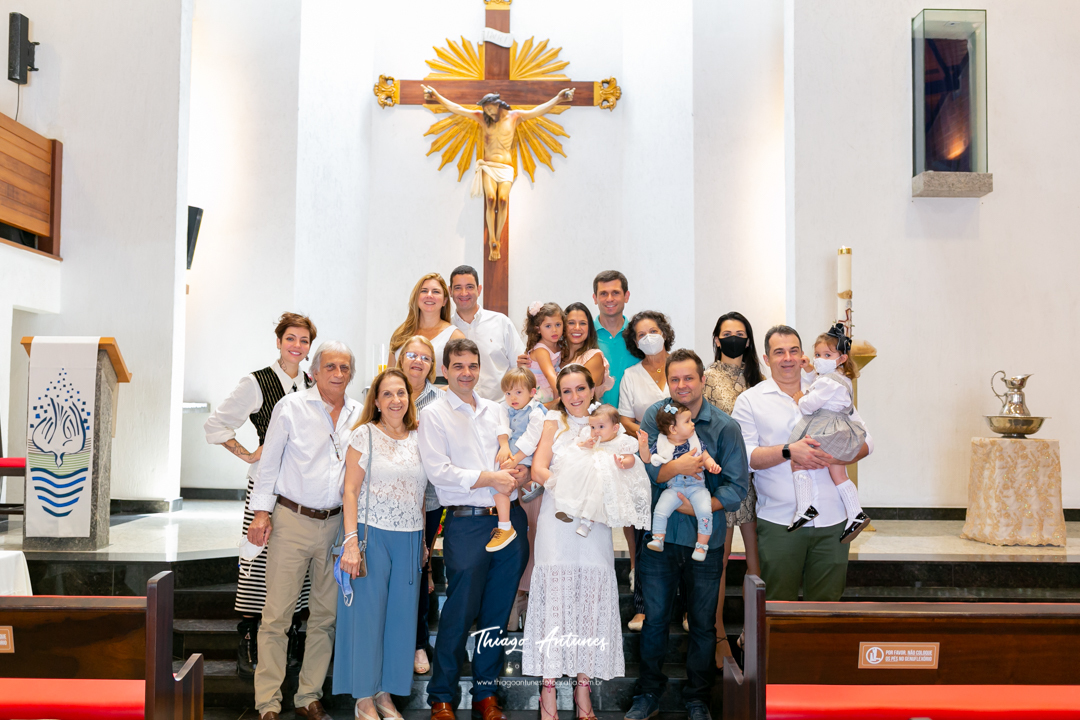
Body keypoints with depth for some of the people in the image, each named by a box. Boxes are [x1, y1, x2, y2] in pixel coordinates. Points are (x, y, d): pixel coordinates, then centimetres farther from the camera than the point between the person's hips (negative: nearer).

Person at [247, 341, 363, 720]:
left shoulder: (360, 414, 7)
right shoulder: (291, 407, -2)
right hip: (292, 520, -3)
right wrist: (261, 512, -4)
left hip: (336, 523, 4)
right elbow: (269, 461, 1)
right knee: (277, 614, -3)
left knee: (326, 613, 9)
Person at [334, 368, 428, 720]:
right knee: (367, 614, 3)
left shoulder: (418, 438, 9)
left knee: (400, 615, 9)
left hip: (409, 539, 4)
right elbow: (350, 490, -6)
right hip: (372, 535, -4)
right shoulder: (364, 434, -3)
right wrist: (351, 540, -14)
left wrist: (423, 541, 12)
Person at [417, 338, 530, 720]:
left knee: (497, 614, 11)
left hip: (507, 518, 5)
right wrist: (490, 478, -14)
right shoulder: (433, 414, -2)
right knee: (459, 614, -1)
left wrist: (518, 473, -1)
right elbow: (439, 472, -11)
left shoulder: (492, 410, 15)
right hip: (467, 523, -5)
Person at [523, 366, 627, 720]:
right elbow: (538, 468, -3)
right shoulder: (554, 422, 7)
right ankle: (549, 687, 3)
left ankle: (583, 683, 12)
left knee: (592, 603, 2)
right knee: (555, 600, -4)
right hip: (557, 521, -2)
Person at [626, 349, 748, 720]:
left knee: (703, 623, 11)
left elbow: (736, 487, -6)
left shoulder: (725, 426, -5)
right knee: (654, 618, 10)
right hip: (661, 536, 0)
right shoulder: (654, 416, -2)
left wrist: (699, 506, -19)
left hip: (706, 539, 0)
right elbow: (642, 470, -12)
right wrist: (675, 468, -30)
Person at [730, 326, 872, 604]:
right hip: (779, 521, -2)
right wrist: (788, 451, -19)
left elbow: (864, 442, 9)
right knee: (779, 608, 3)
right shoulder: (749, 401, 3)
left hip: (832, 518, 3)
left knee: (827, 602, 8)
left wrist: (830, 458, -10)